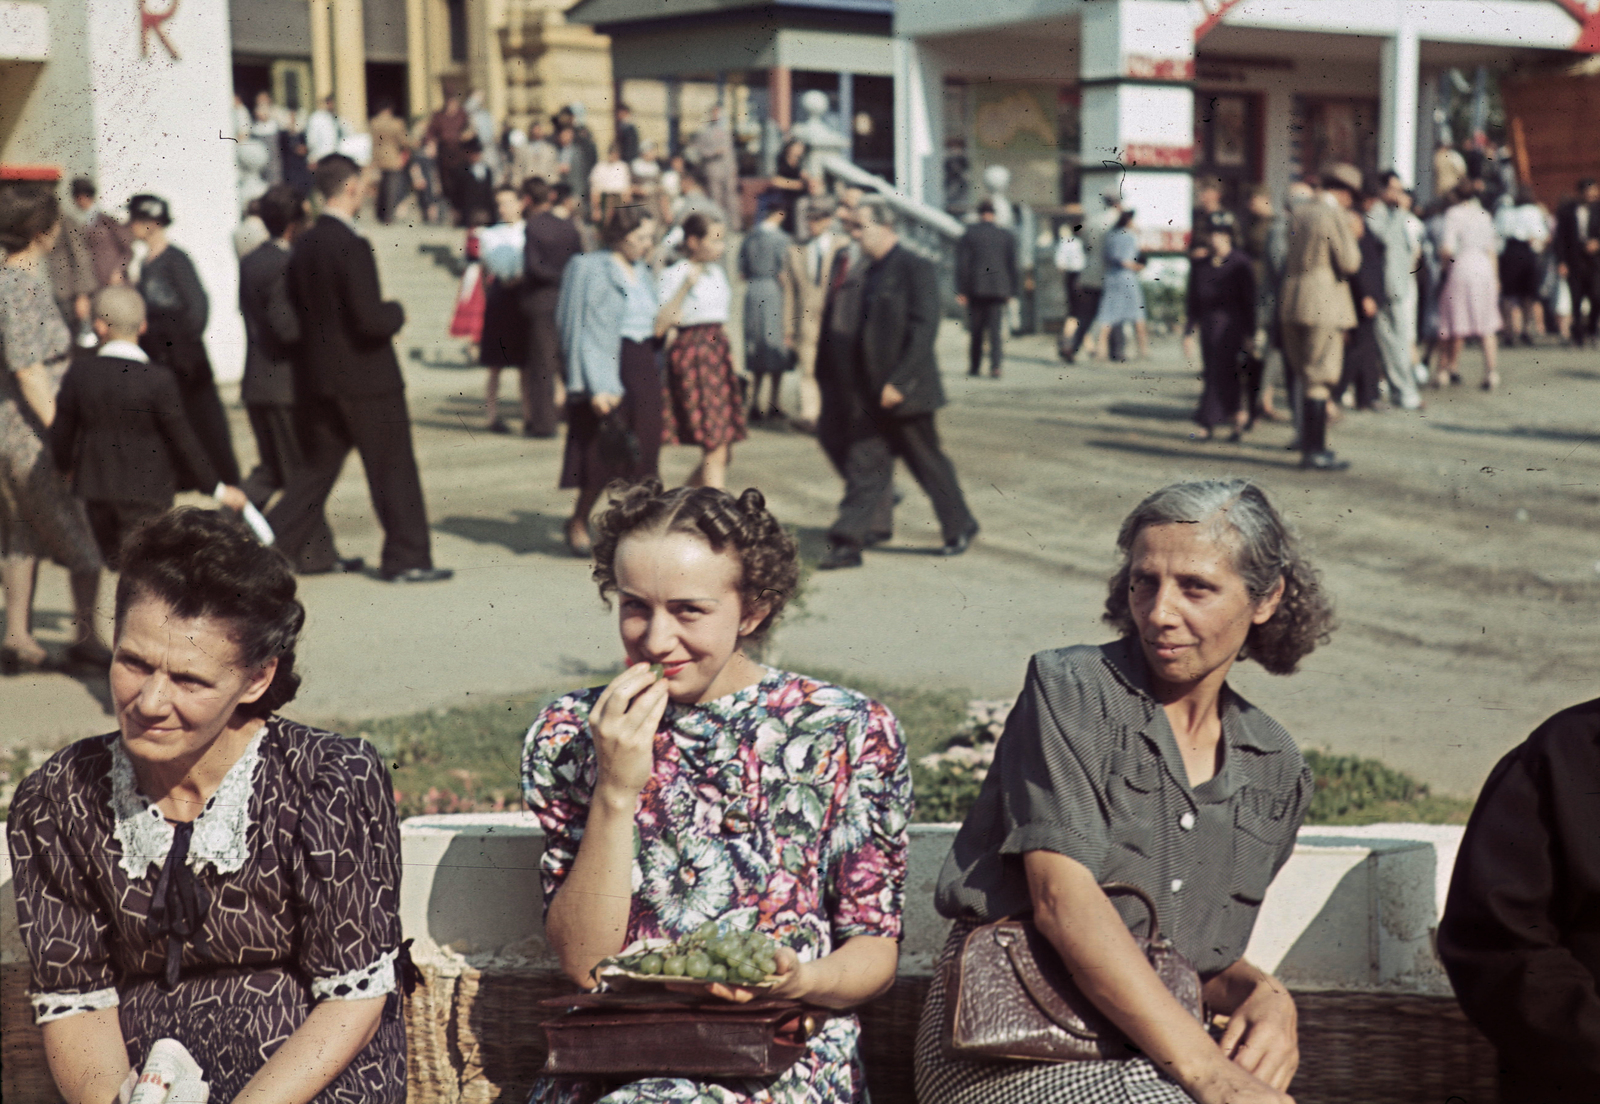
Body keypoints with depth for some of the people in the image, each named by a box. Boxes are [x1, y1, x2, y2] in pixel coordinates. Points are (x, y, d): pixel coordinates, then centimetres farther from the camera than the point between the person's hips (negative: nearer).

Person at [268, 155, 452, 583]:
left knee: (319, 467, 16)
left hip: (318, 376, 7)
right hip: (366, 379, -7)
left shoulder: (304, 246, 5)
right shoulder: (352, 246, -19)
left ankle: (271, 541, 13)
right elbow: (371, 320, -23)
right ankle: (407, 558, 11)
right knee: (393, 470, 4)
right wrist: (396, 312, -3)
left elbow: (296, 309, 13)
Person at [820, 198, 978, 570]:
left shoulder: (915, 268, -13)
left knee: (928, 462, 7)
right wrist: (852, 379, 13)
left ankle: (960, 527, 24)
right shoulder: (872, 271, 13)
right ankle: (848, 542, 3)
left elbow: (924, 329, -19)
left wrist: (899, 382, -22)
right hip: (870, 394, 7)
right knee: (862, 463, 3)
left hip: (906, 391, -7)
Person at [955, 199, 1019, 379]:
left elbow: (961, 264, -4)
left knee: (976, 330, 9)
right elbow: (1012, 264, 5)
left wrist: (961, 290, -2)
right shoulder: (1007, 235, 3)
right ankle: (995, 366, -12)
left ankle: (975, 366, 14)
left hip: (975, 289, -1)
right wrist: (1011, 290, 11)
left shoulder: (968, 234, -1)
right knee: (995, 329, 0)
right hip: (998, 289, 1)